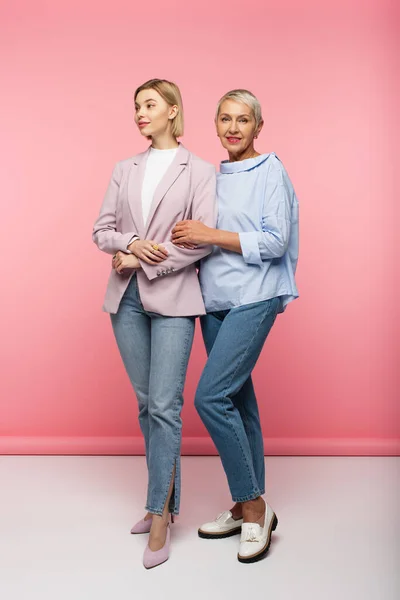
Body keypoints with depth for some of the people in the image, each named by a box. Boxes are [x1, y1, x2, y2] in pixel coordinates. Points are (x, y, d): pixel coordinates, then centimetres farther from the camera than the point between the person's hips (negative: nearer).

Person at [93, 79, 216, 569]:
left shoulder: (199, 171, 1)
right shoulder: (124, 170, 15)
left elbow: (203, 240, -8)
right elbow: (101, 230, 10)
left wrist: (144, 262, -11)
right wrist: (131, 245, -11)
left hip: (172, 298, -4)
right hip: (127, 298, 5)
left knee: (165, 406, -8)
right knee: (146, 404, 10)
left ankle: (160, 515, 0)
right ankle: (164, 498, 23)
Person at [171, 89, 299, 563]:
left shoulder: (271, 172, -4)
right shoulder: (212, 177, 16)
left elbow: (275, 241, -13)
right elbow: (202, 238, 19)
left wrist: (211, 235, -18)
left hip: (253, 300, -7)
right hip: (215, 302, 7)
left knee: (211, 396, -15)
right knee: (237, 400, 10)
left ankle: (254, 508, -2)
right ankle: (248, 508, 21)